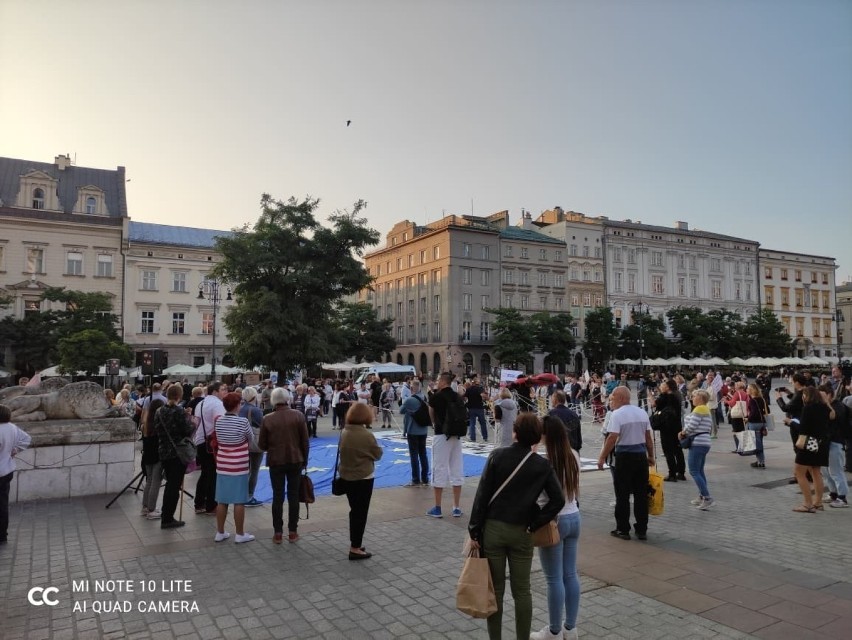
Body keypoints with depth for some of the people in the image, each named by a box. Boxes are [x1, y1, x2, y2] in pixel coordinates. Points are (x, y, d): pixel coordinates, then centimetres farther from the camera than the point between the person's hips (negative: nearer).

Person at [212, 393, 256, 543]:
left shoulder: (219, 421, 0)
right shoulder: (242, 422, -15)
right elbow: (251, 439, 1)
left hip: (222, 465, 5)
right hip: (239, 466, -5)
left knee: (222, 500, 12)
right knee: (239, 501, 2)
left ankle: (220, 532, 21)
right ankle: (240, 534, 10)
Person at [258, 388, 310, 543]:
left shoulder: (267, 419, -8)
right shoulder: (298, 415, -7)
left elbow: (261, 445, -3)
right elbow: (305, 441, -5)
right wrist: (304, 459, 7)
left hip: (275, 461, 0)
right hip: (295, 460, 1)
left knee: (277, 496, 8)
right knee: (293, 496, 9)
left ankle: (278, 533, 11)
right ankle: (292, 532, 13)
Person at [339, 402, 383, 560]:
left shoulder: (345, 432, -1)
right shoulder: (366, 435, -20)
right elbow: (378, 455, -8)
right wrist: (380, 448, 10)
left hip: (346, 476, 7)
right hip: (363, 477, -6)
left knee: (354, 510, 19)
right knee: (361, 512, 4)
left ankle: (355, 543, 29)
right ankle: (355, 549, 8)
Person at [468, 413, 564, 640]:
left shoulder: (497, 455, -8)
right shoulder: (542, 465, -3)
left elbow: (482, 494, -9)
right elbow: (558, 500, -7)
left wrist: (474, 530, -5)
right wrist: (533, 524, -1)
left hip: (492, 529, -1)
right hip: (521, 533, 1)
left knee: (495, 589, 10)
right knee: (522, 590, 13)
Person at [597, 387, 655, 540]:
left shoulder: (617, 414, -13)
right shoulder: (642, 413, 7)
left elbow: (612, 438, -19)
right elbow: (648, 437, 11)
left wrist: (602, 458, -14)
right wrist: (651, 455, 20)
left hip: (624, 456, -6)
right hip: (641, 455, 6)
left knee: (622, 495, 3)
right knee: (641, 494, 11)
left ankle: (623, 530, 9)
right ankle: (642, 530, 17)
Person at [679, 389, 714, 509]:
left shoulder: (699, 409, -13)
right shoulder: (707, 410, 17)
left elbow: (691, 426, -21)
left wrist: (682, 433, -1)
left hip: (697, 443, -10)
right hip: (705, 442, 10)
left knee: (694, 472, -8)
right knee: (699, 471, 17)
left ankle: (708, 498, -12)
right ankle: (702, 497, 21)